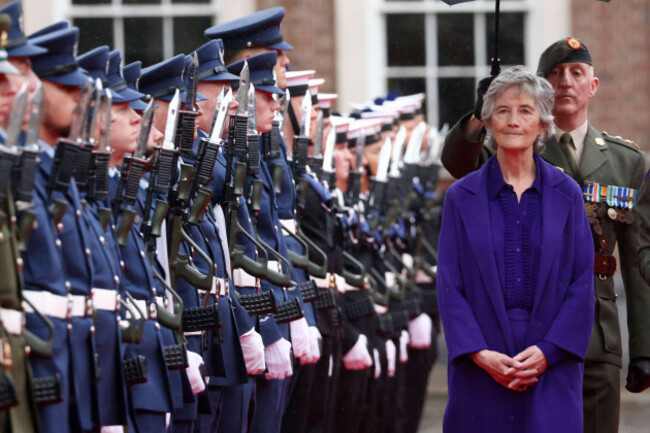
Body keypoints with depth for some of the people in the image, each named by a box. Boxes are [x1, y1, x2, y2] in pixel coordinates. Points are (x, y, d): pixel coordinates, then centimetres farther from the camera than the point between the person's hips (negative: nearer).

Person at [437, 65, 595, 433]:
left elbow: (582, 283, 3)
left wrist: (547, 351, -8)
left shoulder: (566, 194, 6)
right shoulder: (462, 197, 5)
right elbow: (450, 286, 2)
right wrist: (480, 354, -10)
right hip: (482, 371, 0)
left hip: (551, 362, 0)